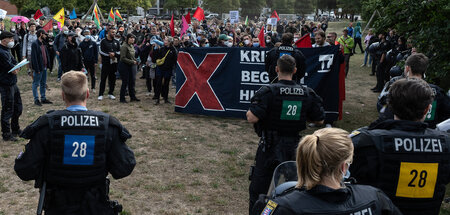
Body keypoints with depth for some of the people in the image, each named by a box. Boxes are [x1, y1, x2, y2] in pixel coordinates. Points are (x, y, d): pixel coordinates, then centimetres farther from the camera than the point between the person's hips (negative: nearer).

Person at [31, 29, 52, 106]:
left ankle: (43, 98, 24)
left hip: (44, 67, 8)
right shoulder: (35, 44, -14)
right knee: (36, 84, 3)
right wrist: (37, 69, -20)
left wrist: (48, 65, 7)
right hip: (38, 68, -8)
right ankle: (36, 99, 9)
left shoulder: (43, 44, 12)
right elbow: (34, 57, -18)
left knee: (43, 84, 15)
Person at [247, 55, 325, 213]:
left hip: (270, 148, -4)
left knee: (258, 190, 8)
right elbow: (320, 120, 6)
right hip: (294, 148, 4)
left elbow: (252, 118, -23)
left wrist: (249, 112, -1)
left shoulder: (268, 92, -15)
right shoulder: (308, 93, -2)